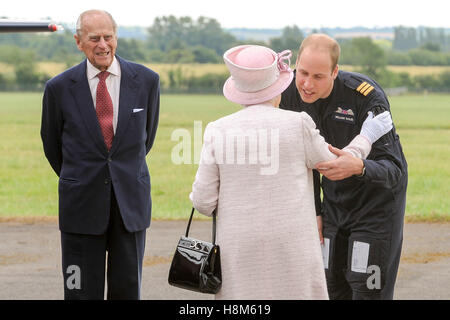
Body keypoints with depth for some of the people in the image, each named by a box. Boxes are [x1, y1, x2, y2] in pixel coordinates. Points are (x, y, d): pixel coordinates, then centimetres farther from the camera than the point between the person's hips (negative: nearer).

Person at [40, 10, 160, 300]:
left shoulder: (146, 81, -1)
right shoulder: (60, 88, -4)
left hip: (130, 201, 1)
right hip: (82, 207, -1)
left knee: (128, 290, 6)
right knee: (82, 291, 2)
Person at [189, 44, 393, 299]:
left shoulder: (219, 132, -1)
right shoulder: (297, 126, -6)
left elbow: (204, 201, 0)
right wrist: (366, 137, 22)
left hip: (240, 249, 2)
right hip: (290, 246, -2)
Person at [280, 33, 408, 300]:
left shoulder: (367, 97, -29)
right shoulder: (291, 96, -12)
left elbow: (393, 168, -31)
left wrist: (358, 167, -52)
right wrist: (314, 211, 5)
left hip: (377, 200, -6)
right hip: (335, 203, 6)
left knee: (369, 292, -8)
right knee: (333, 289, 10)